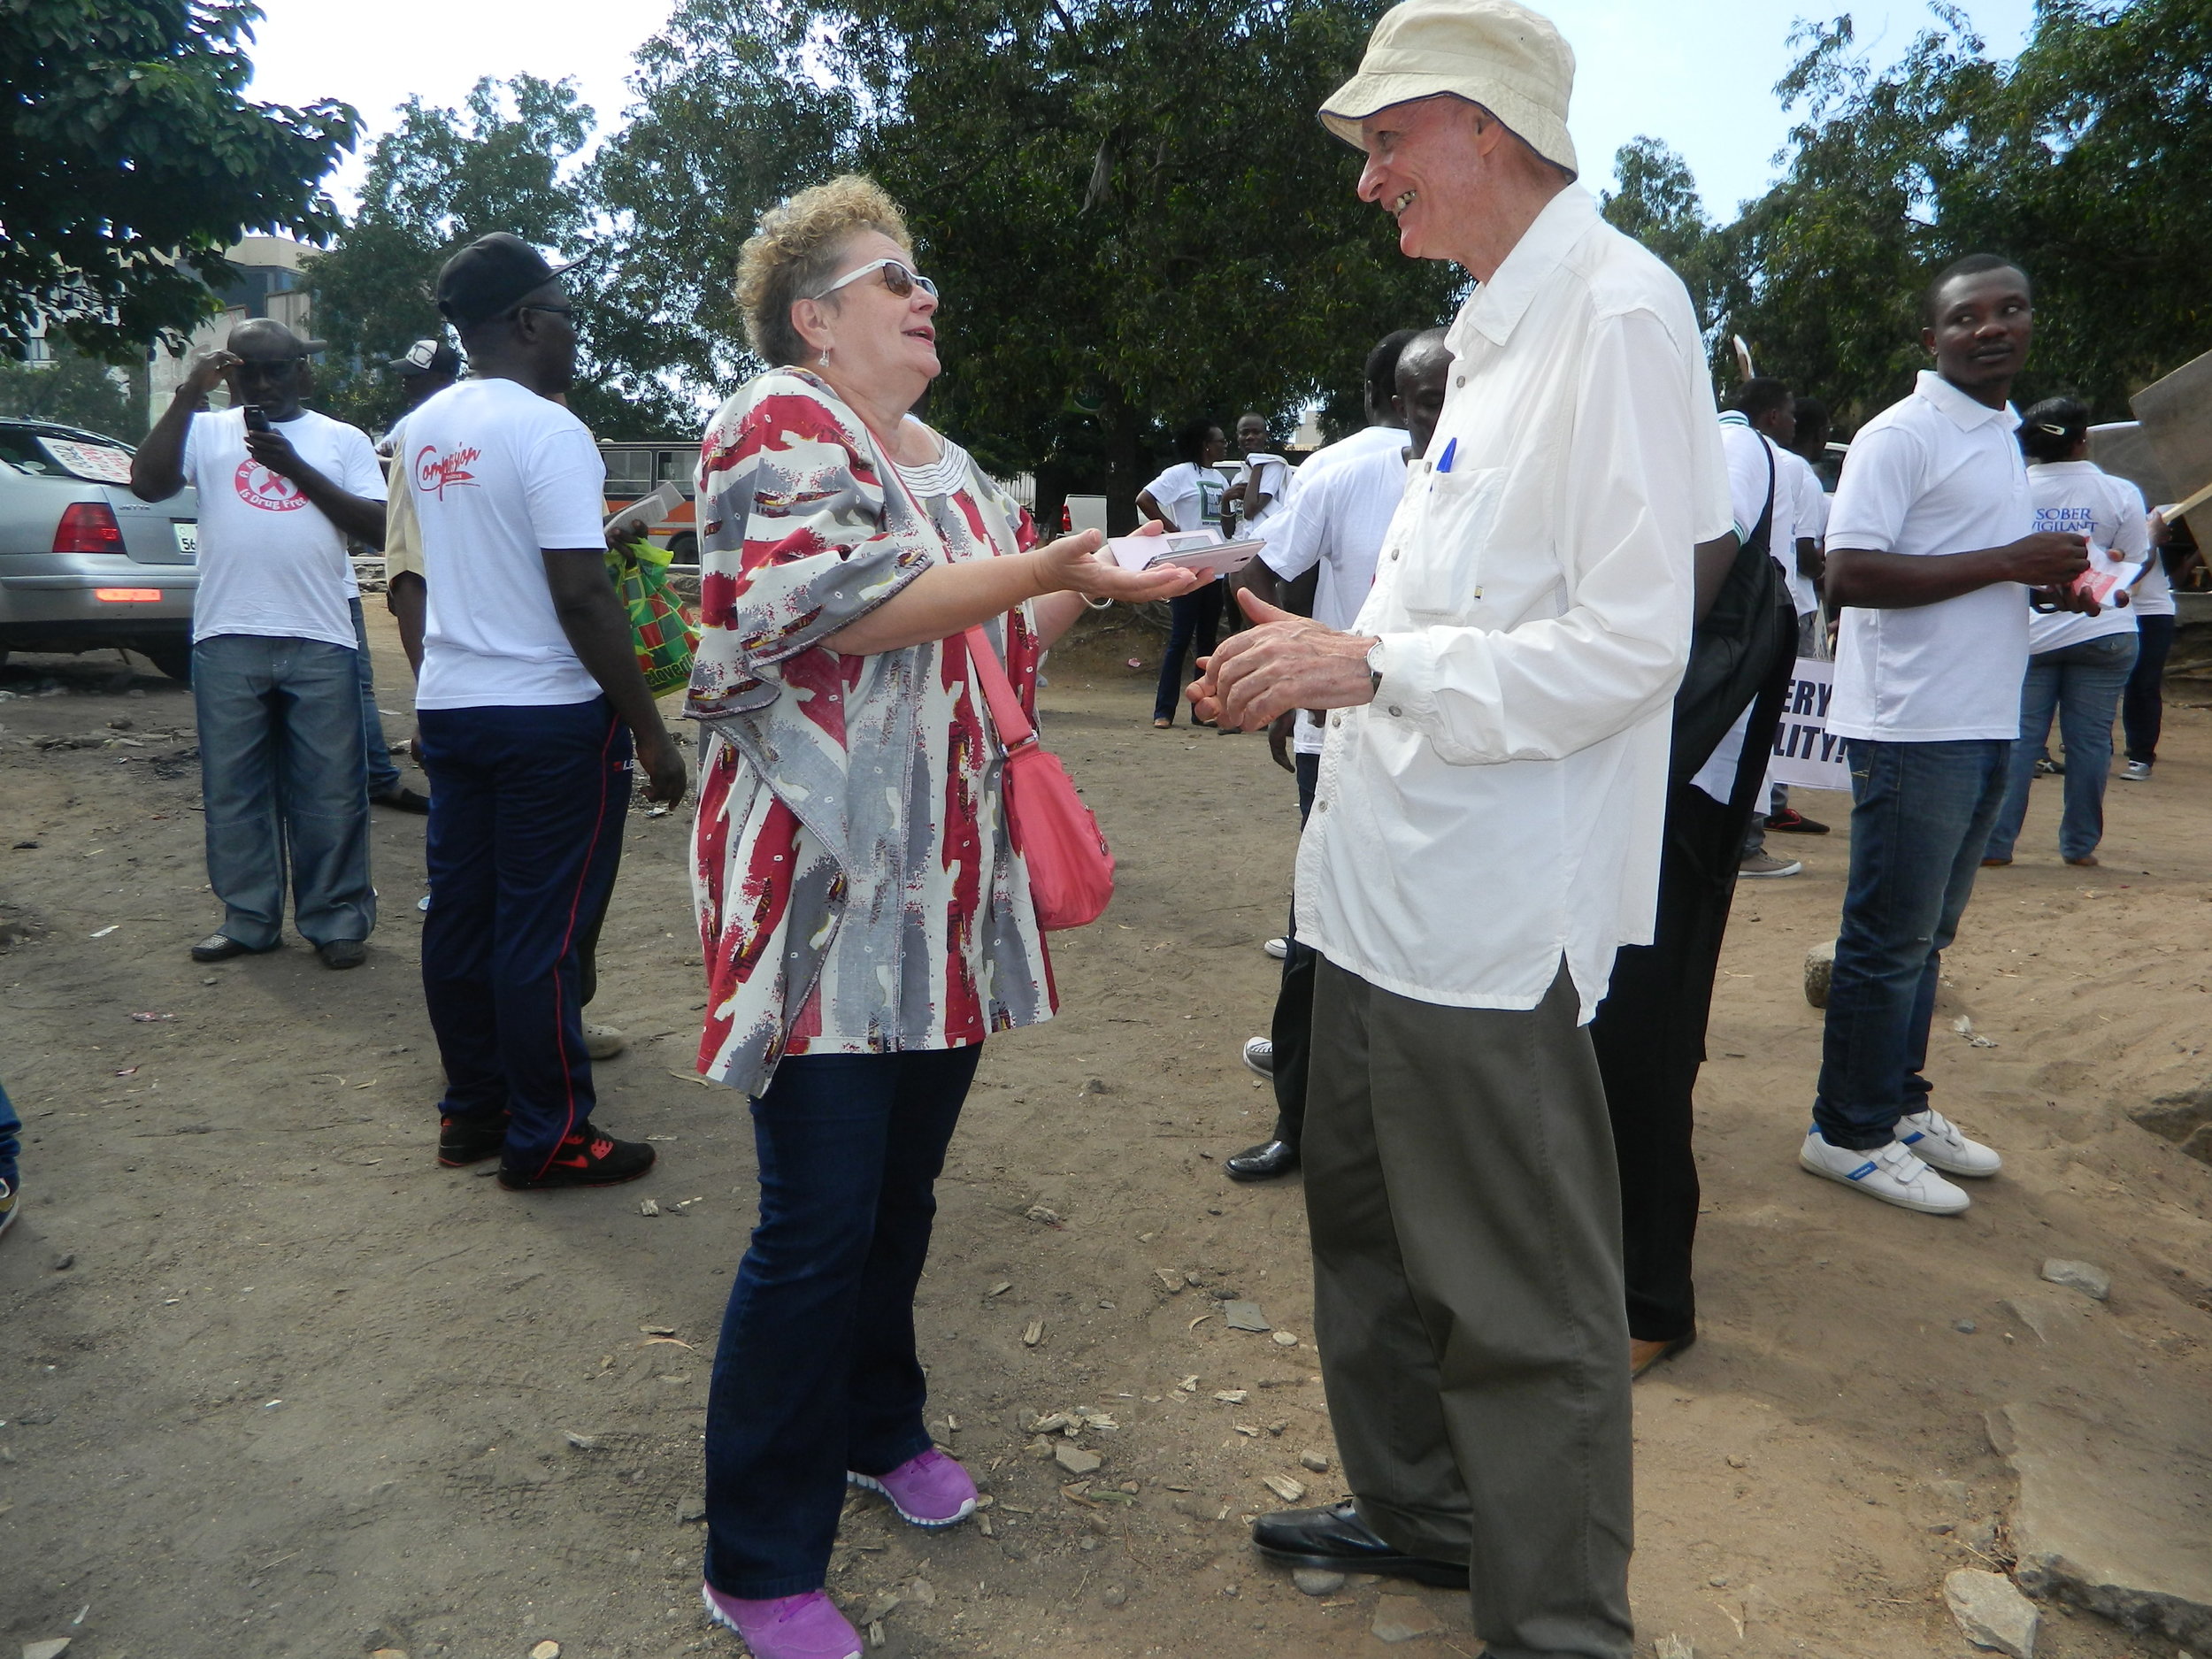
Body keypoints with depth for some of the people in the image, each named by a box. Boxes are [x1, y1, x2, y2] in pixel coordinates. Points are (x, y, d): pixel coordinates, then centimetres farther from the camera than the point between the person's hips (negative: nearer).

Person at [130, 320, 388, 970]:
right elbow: (147, 483, -5)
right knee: (233, 788, 7)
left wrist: (296, 468, -8)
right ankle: (248, 918, 19)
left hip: (321, 638, -1)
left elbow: (378, 528, 0)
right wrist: (188, 394, -9)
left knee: (329, 790, 2)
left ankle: (337, 919, 12)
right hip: (228, 637, 1)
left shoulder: (343, 439, 10)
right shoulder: (206, 431, 10)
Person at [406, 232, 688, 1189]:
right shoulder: (548, 431, -15)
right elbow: (581, 597, -20)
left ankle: (471, 1110, 26)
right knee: (540, 929, -1)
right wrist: (650, 730, -16)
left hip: (448, 704, 8)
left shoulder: (423, 430, 10)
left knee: (460, 914, 13)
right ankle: (547, 1139, 9)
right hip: (549, 714, -8)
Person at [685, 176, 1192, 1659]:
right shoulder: (779, 424, -5)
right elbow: (831, 604, -20)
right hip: (828, 885, -8)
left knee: (902, 1193, 18)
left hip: (947, 895, 8)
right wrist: (1043, 568, -22)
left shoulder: (953, 468, 20)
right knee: (818, 1226, -4)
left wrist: (1097, 586, 6)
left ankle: (879, 1428, 39)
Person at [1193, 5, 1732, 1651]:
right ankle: (1417, 1508, 43)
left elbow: (1625, 649, -20)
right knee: (1366, 1212, 22)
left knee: (1521, 1305, 3)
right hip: (1391, 883, 10)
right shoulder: (1499, 329, 16)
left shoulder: (1618, 310, -13)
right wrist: (1310, 672, 11)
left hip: (1488, 913, -10)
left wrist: (1370, 664, -18)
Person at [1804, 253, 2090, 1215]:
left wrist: (2048, 576, 6)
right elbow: (1849, 572, -21)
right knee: (1890, 941, -2)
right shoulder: (1901, 436, -11)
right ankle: (1848, 1133, 10)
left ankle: (1900, 1104, 27)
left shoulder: (2002, 434, 18)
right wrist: (2005, 563, -18)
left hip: (1985, 727, 9)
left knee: (1927, 937, 15)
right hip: (1914, 728, -9)